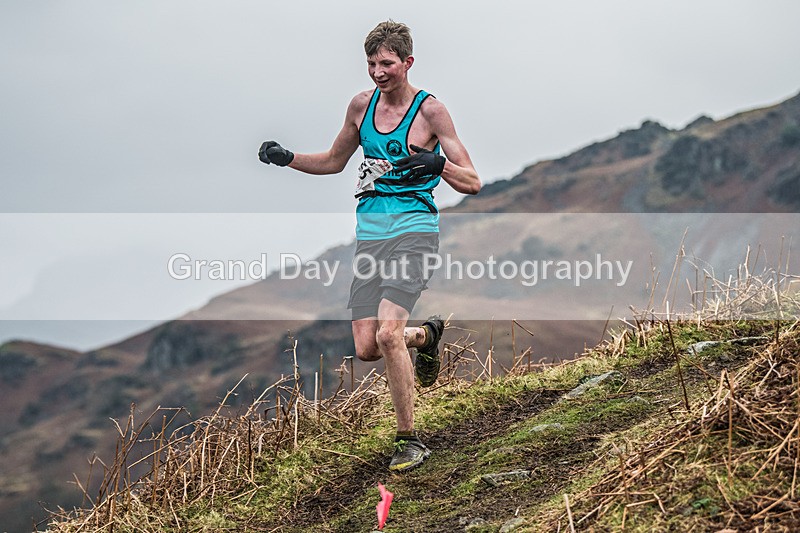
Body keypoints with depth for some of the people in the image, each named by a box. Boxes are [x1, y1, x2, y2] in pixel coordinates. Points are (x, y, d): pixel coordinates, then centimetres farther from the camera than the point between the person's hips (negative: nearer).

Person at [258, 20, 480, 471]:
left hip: (414, 230, -5)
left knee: (388, 334, -22)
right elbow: (334, 162, 26)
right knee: (366, 347, -3)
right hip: (370, 234, 5)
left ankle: (410, 440, -9)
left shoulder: (430, 110, -5)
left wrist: (438, 165, -24)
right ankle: (426, 336, 31)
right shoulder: (362, 105, 10)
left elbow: (473, 183, -4)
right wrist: (287, 158, 10)